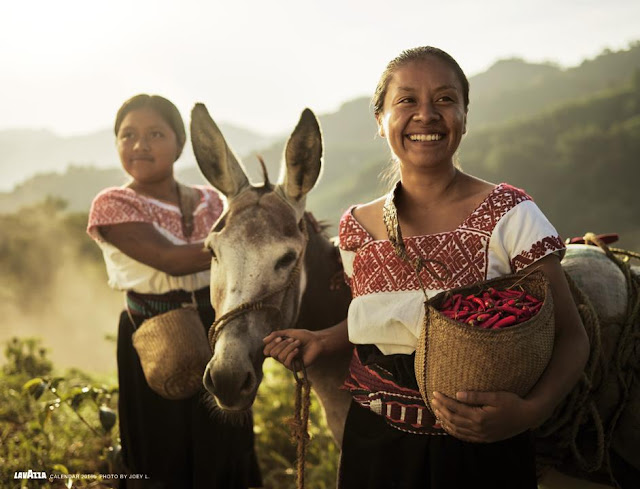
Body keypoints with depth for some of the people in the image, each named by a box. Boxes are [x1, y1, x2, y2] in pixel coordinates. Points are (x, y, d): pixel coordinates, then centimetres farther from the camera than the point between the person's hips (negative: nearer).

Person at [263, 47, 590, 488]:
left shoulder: (509, 216, -13)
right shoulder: (357, 227, -1)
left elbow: (569, 336, -10)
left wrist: (532, 410, -28)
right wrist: (322, 341, -1)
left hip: (480, 452, -3)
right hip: (374, 449, 4)